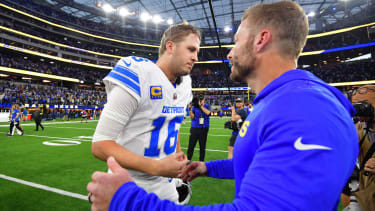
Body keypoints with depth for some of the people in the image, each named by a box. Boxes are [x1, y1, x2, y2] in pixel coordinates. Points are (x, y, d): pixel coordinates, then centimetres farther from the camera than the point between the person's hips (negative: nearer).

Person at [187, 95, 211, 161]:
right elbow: (192, 118, -5)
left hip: (204, 129, 0)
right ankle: (188, 160, 13)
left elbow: (208, 112, -19)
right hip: (195, 128, 0)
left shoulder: (207, 106, 3)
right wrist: (190, 109, -17)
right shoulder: (194, 107, 1)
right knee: (191, 145, 1)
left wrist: (201, 105, -19)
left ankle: (201, 161, 21)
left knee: (202, 147, 8)